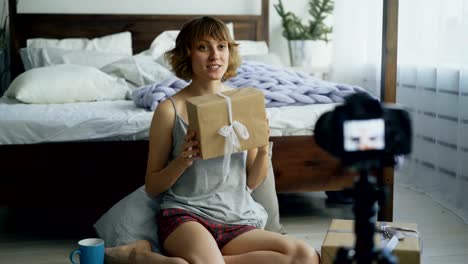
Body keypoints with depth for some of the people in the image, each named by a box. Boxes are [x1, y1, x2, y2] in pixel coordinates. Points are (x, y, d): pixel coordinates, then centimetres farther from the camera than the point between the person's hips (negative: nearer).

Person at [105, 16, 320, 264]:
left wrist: (263, 151, -7)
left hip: (237, 219, 5)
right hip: (185, 215, -5)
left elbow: (252, 182, 13)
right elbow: (152, 187, 4)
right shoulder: (170, 110, -3)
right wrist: (183, 160, -14)